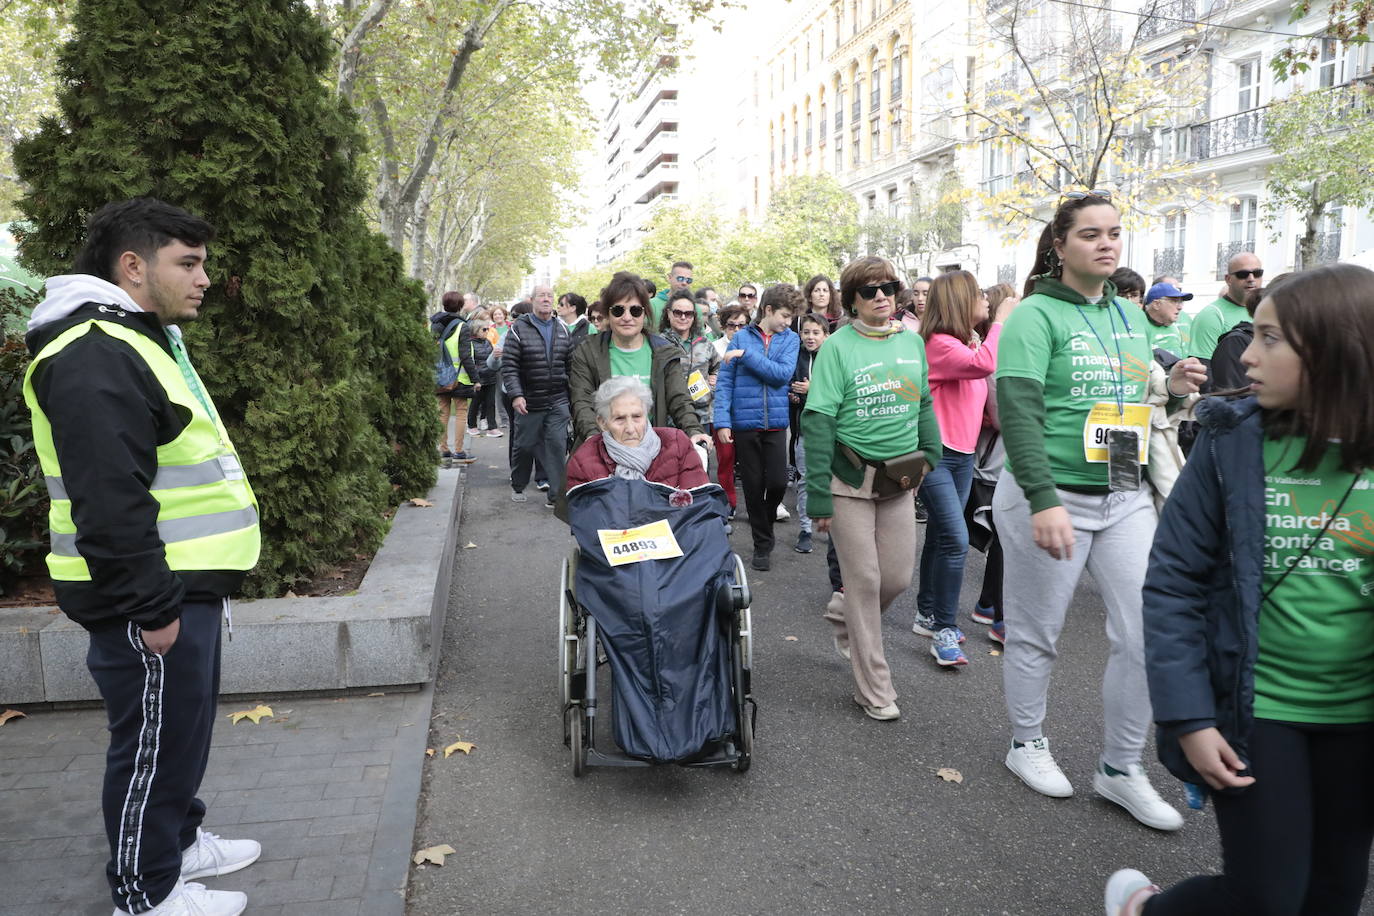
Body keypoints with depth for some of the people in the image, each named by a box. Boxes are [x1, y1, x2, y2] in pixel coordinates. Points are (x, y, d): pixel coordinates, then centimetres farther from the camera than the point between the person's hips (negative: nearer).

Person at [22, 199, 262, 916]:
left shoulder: (143, 341, 16)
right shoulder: (93, 358, -20)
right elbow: (109, 504, -26)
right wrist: (150, 607, -23)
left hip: (183, 585, 11)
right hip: (147, 598, -11)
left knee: (182, 730, 23)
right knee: (155, 741, 4)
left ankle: (178, 840, 40)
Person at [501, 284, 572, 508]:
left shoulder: (562, 330, 9)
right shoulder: (519, 329, -4)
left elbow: (571, 364, 15)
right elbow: (508, 366, -8)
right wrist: (516, 394, -18)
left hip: (558, 402, 2)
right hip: (528, 402, -2)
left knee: (557, 446, -5)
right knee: (524, 446, 10)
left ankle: (555, 495, 2)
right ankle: (518, 487, 31)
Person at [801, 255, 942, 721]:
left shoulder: (912, 341, 7)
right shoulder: (838, 346, -10)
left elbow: (924, 404, 18)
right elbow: (817, 421, -13)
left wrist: (930, 454, 4)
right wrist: (819, 496, -17)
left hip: (898, 478, 5)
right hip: (850, 478, -5)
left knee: (898, 577, 8)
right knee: (865, 580, 1)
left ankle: (844, 615, 41)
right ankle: (874, 690, 15)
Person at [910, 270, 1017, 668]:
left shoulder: (969, 343, 12)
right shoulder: (939, 344, -15)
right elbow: (984, 364, -32)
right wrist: (1001, 320, -19)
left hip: (964, 455, 9)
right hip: (936, 454, -9)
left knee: (939, 537, 15)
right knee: (956, 540, -13)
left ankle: (927, 615, 26)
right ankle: (944, 631, -5)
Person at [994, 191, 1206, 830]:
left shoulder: (1129, 315, 12)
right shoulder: (1037, 315, -10)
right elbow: (1017, 411, -20)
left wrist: (1170, 387, 2)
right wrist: (1043, 502, -29)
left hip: (1126, 499, 6)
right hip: (1050, 498, -6)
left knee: (1147, 635, 4)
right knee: (1035, 634, 8)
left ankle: (1120, 768, 21)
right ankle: (1026, 744, 31)